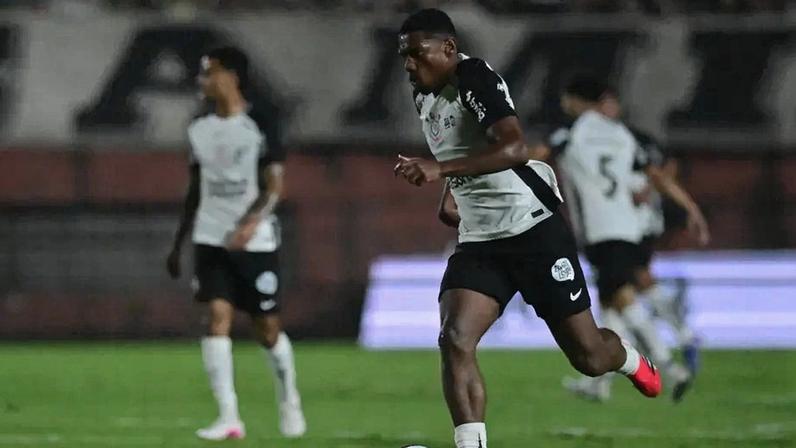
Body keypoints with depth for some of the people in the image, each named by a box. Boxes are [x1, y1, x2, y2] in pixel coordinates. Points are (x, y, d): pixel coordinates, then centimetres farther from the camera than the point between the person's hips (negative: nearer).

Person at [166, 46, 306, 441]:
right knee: (217, 317, -13)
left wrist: (250, 223, -28)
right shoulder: (200, 130, 10)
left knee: (268, 328, 5)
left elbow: (274, 186, -11)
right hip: (211, 241, 4)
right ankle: (228, 418, -16)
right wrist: (177, 244, 18)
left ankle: (289, 401, 31)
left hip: (256, 242, -3)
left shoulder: (260, 126, -6)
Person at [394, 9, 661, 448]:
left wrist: (441, 169, -40)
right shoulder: (425, 98, 12)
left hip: (536, 233, -7)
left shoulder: (475, 79, -16)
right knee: (454, 341, -18)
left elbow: (515, 148, -32)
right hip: (478, 243, 7)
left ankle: (630, 360, 39)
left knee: (588, 357, 2)